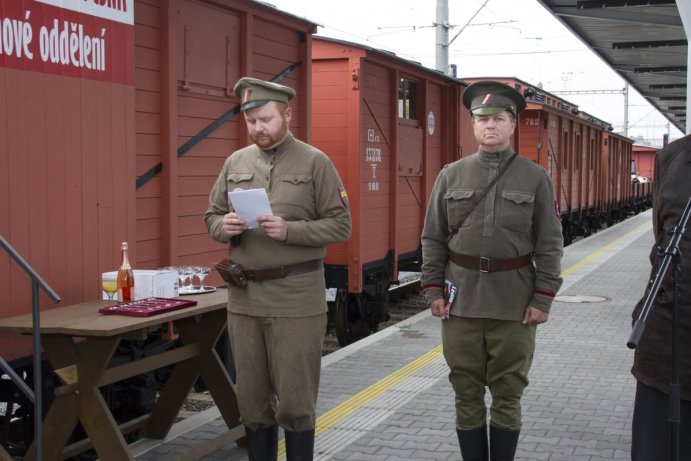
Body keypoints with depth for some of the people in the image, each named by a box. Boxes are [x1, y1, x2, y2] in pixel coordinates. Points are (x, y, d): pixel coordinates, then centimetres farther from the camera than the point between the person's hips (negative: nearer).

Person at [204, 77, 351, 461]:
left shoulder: (315, 162, -3)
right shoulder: (235, 163, 10)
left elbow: (340, 225, -5)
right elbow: (211, 217, 16)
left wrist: (290, 230, -19)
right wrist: (224, 227, -8)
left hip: (296, 297, -4)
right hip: (244, 296, 5)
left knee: (295, 400, 3)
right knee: (252, 399, 13)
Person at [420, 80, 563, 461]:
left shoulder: (535, 178, 1)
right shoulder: (450, 176, 5)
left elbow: (550, 244, 0)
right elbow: (433, 239, 7)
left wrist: (543, 299, -6)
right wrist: (433, 290, 1)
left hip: (515, 305, -1)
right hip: (461, 303, 2)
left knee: (507, 397, 7)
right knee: (467, 395, 9)